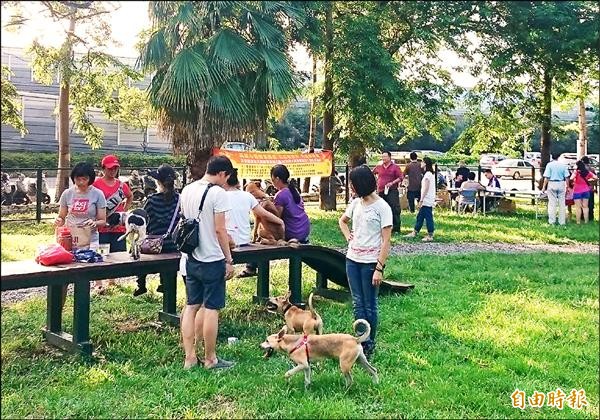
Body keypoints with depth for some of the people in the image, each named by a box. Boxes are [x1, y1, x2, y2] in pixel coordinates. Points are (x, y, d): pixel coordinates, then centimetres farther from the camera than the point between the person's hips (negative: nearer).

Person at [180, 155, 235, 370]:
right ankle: (210, 359, 12)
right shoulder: (218, 193, -14)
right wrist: (229, 260, -10)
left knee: (191, 306, 11)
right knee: (211, 308, 2)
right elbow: (220, 229, -16)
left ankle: (189, 357, 16)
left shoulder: (187, 190, 8)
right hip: (212, 260, -7)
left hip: (191, 258, 7)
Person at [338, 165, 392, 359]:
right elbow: (342, 221, 28)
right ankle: (362, 340, 19)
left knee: (370, 305, 5)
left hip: (371, 262, -6)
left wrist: (379, 268, -17)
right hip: (352, 259, 6)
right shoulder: (356, 203, 7)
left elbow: (386, 241, -13)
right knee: (357, 303, 10)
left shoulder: (382, 207, -12)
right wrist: (348, 236, 10)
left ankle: (370, 344, 18)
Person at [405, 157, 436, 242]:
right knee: (420, 216, 15)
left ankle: (430, 235, 2)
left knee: (428, 217, -4)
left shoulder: (427, 174, -16)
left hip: (426, 201, -10)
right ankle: (414, 232, 23)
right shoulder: (432, 174, 14)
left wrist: (421, 200, -17)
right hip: (429, 200, 10)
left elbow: (425, 189, -18)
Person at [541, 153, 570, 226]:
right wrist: (567, 186, 11)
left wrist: (544, 187, -3)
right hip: (561, 184, 2)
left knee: (552, 203, 4)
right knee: (562, 204, 8)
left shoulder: (549, 165, -4)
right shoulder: (563, 165, 2)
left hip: (552, 184, -2)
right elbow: (566, 177, 2)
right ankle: (562, 222, 11)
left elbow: (546, 177, -8)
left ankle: (552, 221, 6)